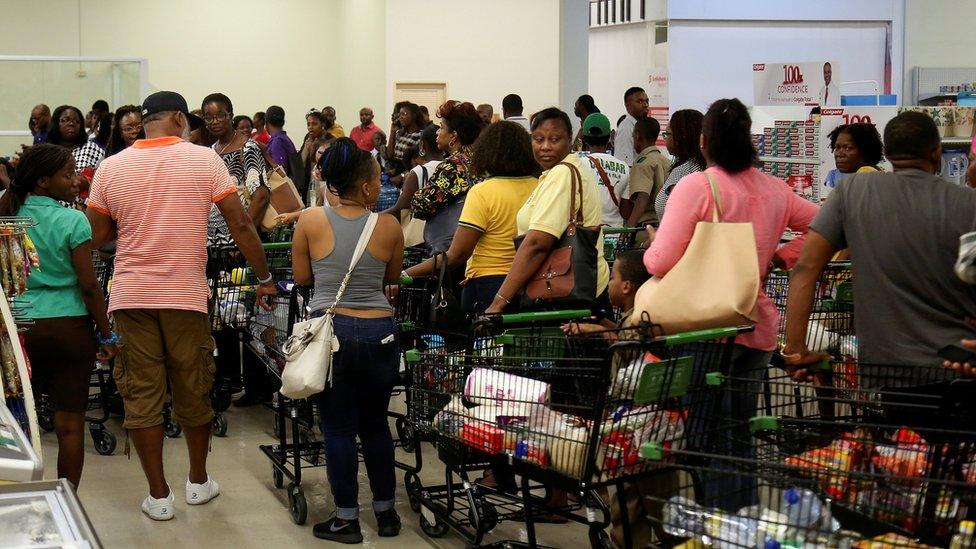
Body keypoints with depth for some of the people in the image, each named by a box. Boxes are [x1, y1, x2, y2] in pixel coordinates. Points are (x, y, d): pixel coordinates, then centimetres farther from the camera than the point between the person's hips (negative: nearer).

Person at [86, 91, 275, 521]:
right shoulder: (204, 159, -4)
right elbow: (240, 226, -5)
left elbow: (96, 238, 7)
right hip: (186, 296, -1)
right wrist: (264, 279, 4)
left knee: (141, 396, 6)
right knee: (193, 393, 14)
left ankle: (158, 496, 11)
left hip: (131, 297, 1)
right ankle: (198, 482, 29)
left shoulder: (111, 168, 1)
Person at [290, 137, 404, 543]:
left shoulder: (310, 221, -6)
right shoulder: (389, 227, -5)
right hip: (379, 332, 2)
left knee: (338, 428, 7)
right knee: (375, 424, 17)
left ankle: (347, 520, 13)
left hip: (329, 331, -1)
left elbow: (301, 277, 4)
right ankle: (386, 512, 26)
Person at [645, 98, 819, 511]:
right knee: (739, 438, 17)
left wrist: (651, 247, 6)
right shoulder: (774, 190, 7)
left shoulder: (696, 187, -11)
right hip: (759, 328, 6)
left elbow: (661, 262, -16)